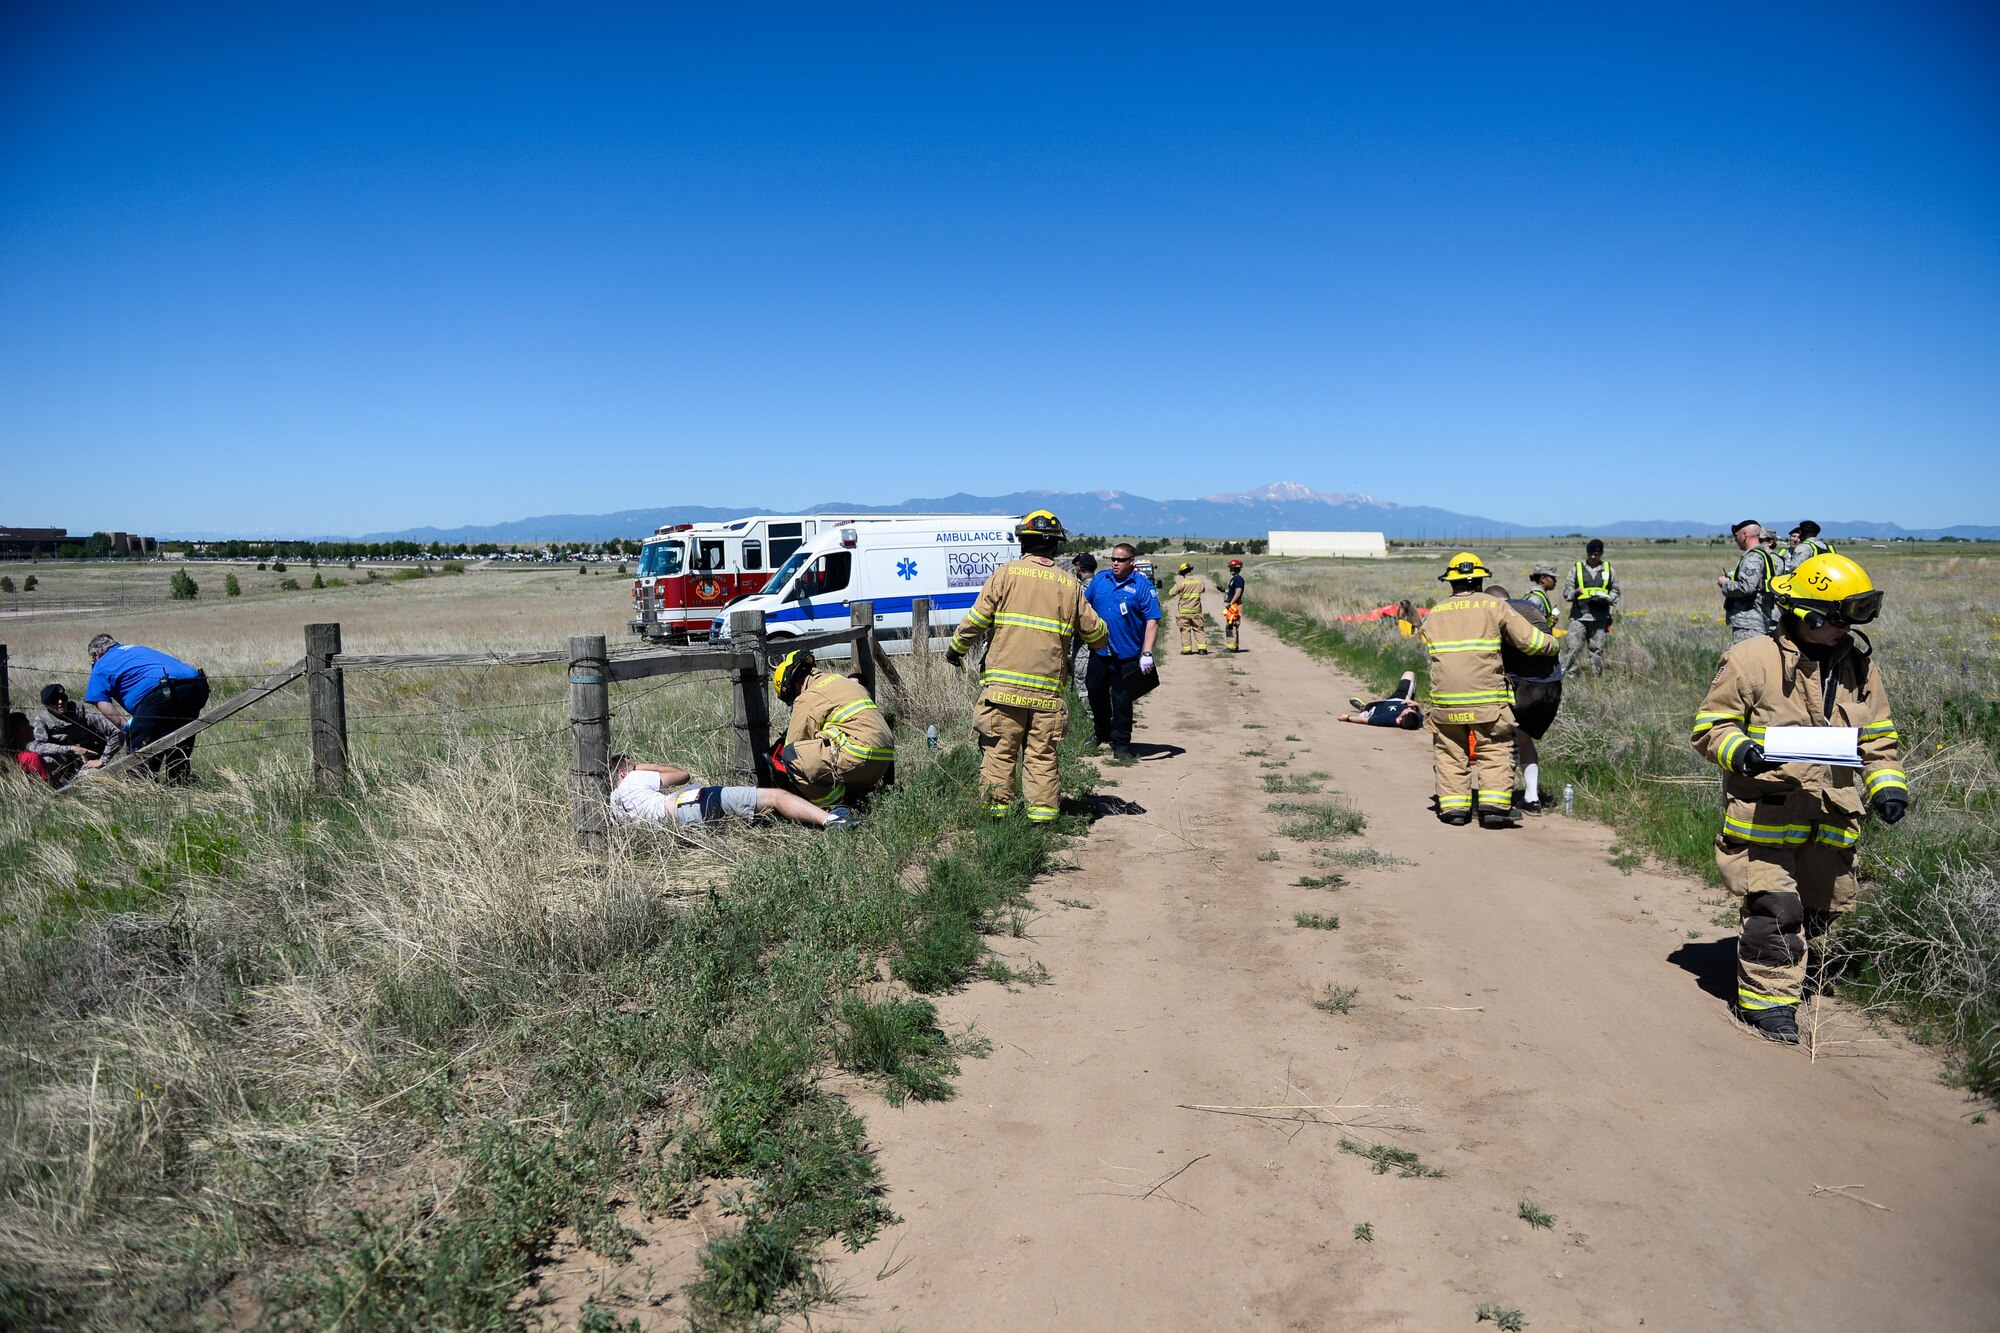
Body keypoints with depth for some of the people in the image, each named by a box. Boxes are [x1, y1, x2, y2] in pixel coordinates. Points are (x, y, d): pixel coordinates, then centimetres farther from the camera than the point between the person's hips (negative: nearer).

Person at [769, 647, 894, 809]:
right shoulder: (845, 681, 24)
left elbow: (792, 745, 1)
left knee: (791, 754, -11)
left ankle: (833, 806, -9)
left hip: (859, 759, -10)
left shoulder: (809, 698, -3)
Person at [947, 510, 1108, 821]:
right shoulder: (1070, 585, 8)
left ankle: (995, 810, 4)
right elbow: (1096, 634, 13)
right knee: (1042, 755, 7)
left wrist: (956, 650, 14)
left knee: (999, 751, 3)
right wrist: (1100, 638, 37)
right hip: (1047, 689, 2)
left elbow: (976, 619, -1)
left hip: (1003, 687, -2)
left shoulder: (1006, 574, 0)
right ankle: (1042, 811, 7)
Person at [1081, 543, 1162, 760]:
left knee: (1122, 701, 1)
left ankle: (1121, 744, 12)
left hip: (1126, 655, -4)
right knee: (1096, 695, 14)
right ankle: (1102, 734, 35)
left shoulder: (1142, 585, -8)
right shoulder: (1100, 579, 5)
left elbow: (1152, 620, -12)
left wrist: (1147, 653, -19)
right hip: (1099, 651, 4)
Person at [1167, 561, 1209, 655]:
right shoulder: (1199, 581, -2)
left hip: (1184, 611, -3)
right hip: (1196, 611, 3)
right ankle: (1202, 648, 3)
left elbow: (1171, 593, -7)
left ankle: (1186, 649, 7)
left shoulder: (1181, 583, -13)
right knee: (1199, 630, 9)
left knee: (1185, 630, 6)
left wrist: (1175, 586, 10)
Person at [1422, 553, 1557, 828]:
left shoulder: (1434, 614, 13)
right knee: (1496, 753, 4)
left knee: (1450, 752, 12)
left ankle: (1453, 805, 6)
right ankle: (1494, 805, -6)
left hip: (1445, 698, 3)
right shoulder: (1494, 606, 4)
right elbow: (1529, 640, 1)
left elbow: (1428, 650, 13)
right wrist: (1552, 645, 20)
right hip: (1487, 697, -2)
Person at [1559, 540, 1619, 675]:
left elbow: (1615, 593, 13)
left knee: (1597, 649, 5)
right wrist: (1575, 592, -16)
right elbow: (1566, 591, 7)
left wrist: (1606, 598, -8)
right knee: (1574, 648, -8)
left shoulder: (1609, 570, 11)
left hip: (1600, 617, 1)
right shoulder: (1577, 569, 8)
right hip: (1579, 615, -1)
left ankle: (1597, 677, 13)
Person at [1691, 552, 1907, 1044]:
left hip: (1832, 815, 6)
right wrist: (1739, 751, -25)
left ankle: (1788, 968, 41)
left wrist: (1888, 784, 4)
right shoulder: (1753, 659, -10)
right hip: (1765, 812, -6)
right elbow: (1709, 724, -5)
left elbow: (1878, 736, 18)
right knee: (1771, 906, -10)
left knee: (1821, 904, 17)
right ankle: (1767, 995, 4)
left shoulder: (1858, 664, 9)